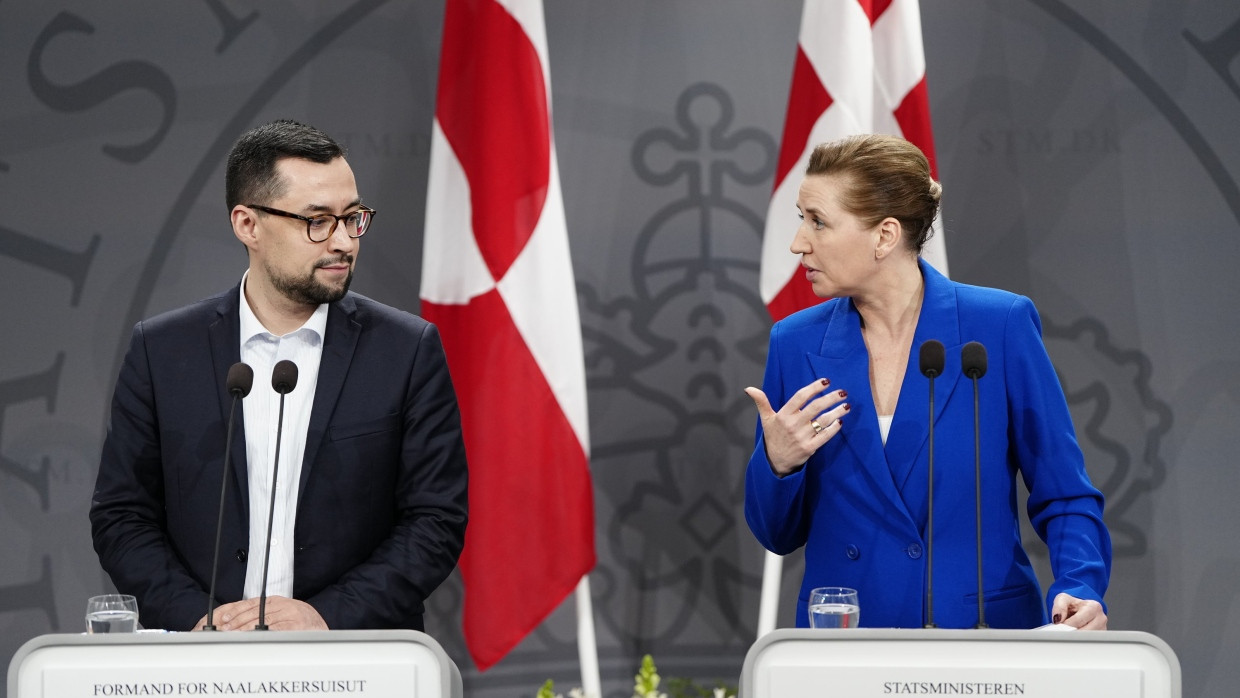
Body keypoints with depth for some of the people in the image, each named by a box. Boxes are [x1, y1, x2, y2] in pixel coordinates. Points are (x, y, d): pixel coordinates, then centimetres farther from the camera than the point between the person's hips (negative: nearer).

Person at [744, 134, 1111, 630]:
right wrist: (777, 463, -10)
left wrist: (1080, 591, -15)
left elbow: (1063, 496, 2)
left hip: (985, 635, -1)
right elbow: (779, 534, 11)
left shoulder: (1000, 326, -3)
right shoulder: (796, 344, 5)